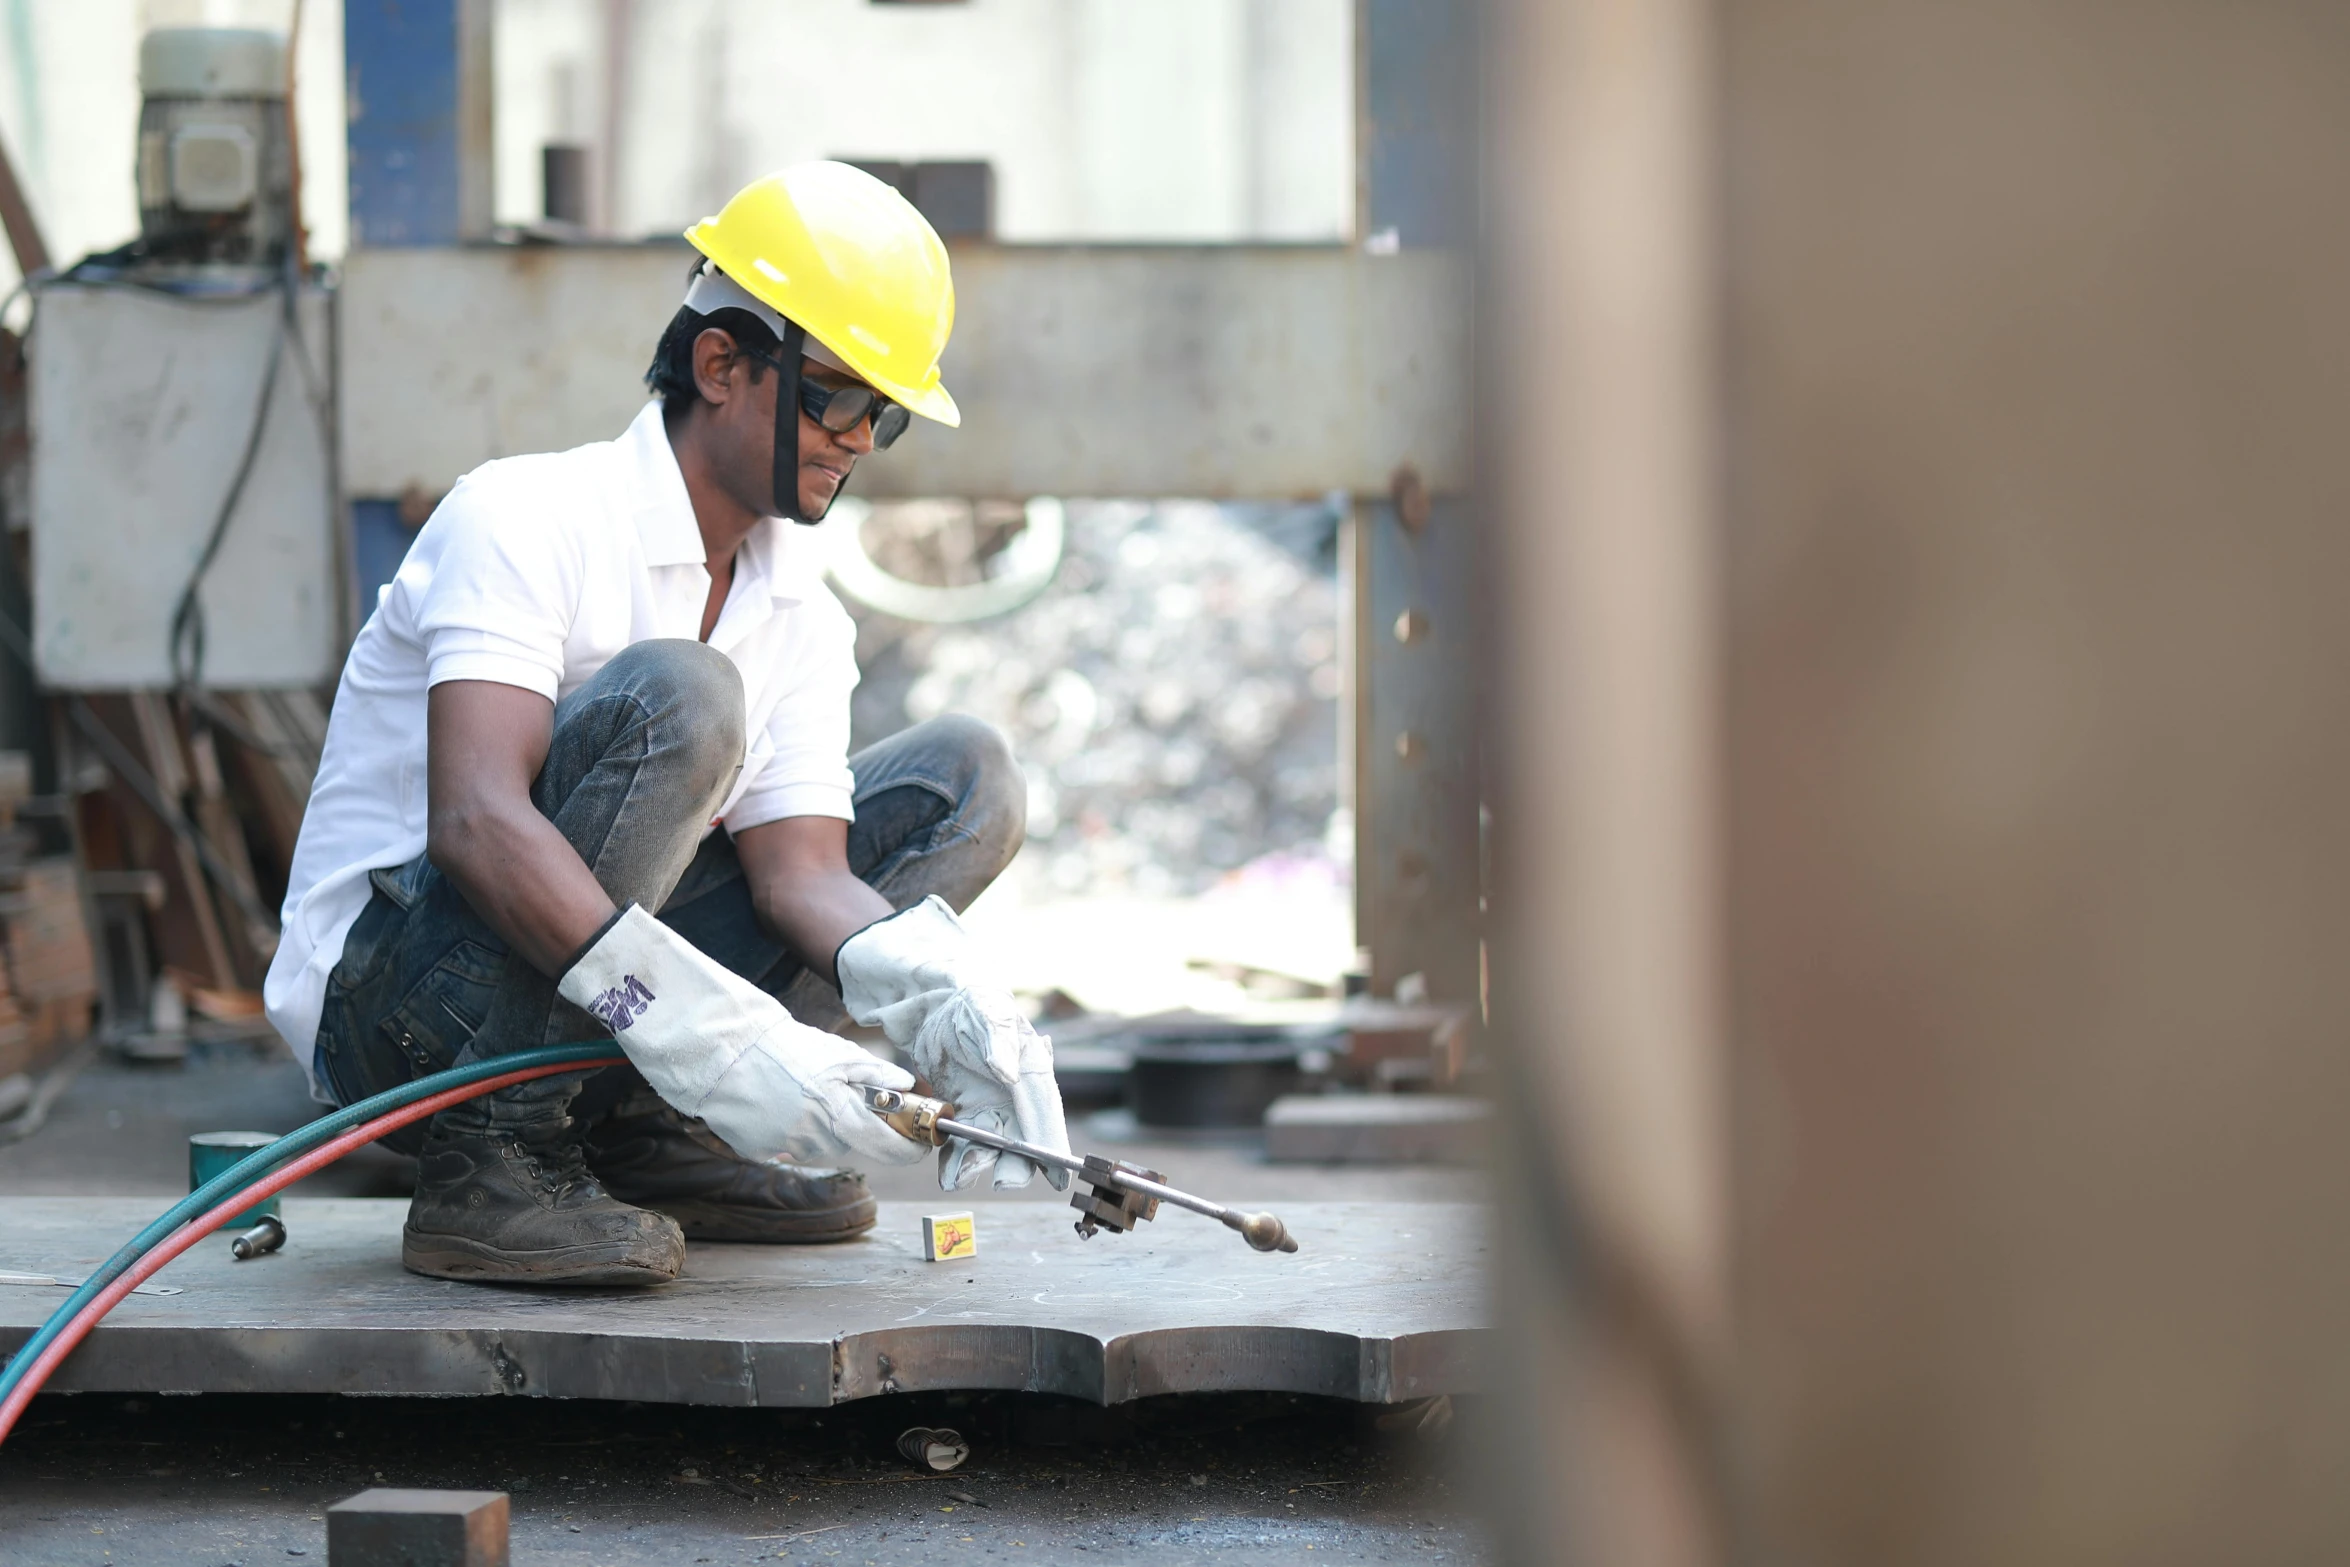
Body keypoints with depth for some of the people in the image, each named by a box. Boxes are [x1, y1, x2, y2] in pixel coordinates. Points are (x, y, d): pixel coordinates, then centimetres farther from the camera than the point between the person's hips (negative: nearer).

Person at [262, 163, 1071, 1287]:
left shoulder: (801, 615, 6)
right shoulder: (525, 519, -18)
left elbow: (801, 867, -5)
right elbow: (474, 823, -32)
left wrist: (939, 1000, -27)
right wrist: (693, 1022, -44)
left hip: (580, 1000, 8)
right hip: (387, 1000, -8)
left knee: (965, 780, 3)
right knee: (676, 697, -32)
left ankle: (648, 1131, -5)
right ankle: (484, 1170, -25)